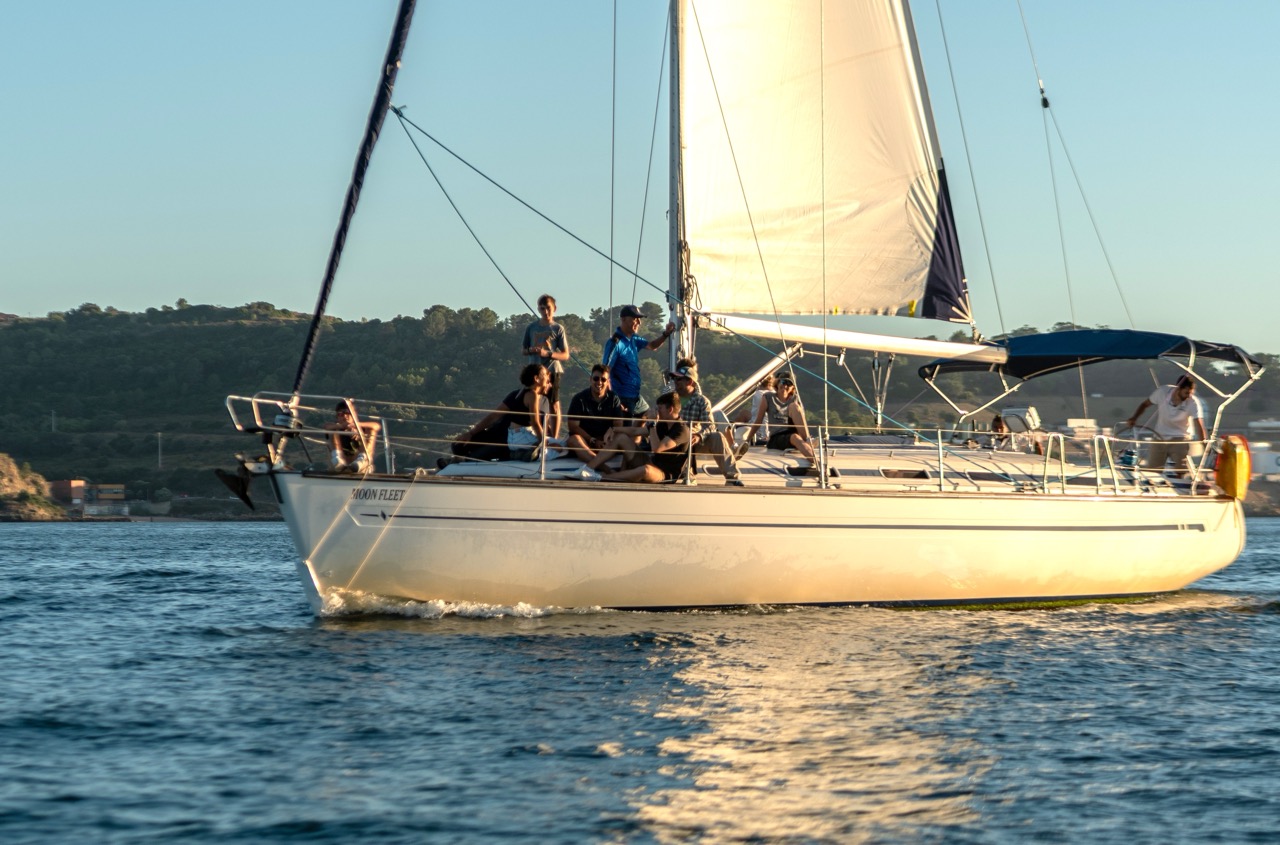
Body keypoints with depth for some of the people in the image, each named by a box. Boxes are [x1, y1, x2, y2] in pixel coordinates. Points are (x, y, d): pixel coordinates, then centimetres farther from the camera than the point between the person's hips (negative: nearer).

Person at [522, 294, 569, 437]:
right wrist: (531, 350, -9)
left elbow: (565, 355, -3)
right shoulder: (532, 327, 8)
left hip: (552, 370, -3)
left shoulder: (558, 329, 0)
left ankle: (554, 438, 2)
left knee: (554, 405, -2)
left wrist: (547, 353, -18)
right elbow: (524, 350, 15)